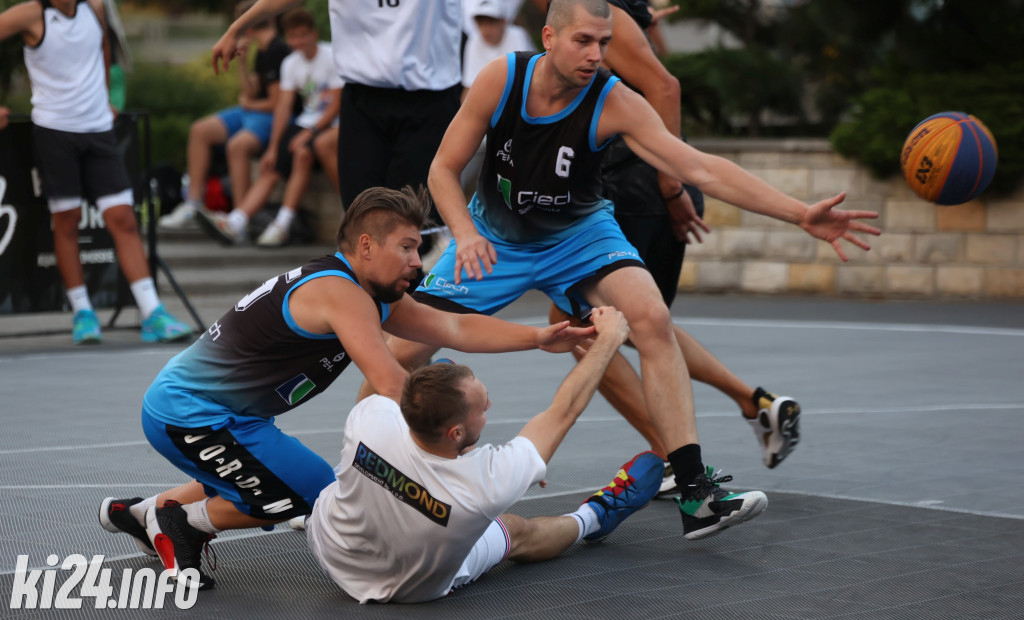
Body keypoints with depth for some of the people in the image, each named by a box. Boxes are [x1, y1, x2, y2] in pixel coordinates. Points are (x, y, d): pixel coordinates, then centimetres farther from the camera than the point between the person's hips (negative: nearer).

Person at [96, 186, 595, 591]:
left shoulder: (374, 295, 9)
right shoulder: (339, 293, -22)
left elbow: (455, 328, 2)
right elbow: (393, 387, -27)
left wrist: (538, 338, -6)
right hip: (189, 414, -10)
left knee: (260, 482, 28)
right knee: (319, 495, -8)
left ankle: (138, 513, 30)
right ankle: (179, 522, 1)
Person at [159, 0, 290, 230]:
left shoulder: (277, 51, -16)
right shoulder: (262, 51, 15)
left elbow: (277, 102, -18)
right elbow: (250, 92, 12)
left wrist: (248, 105, 0)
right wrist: (241, 59, 5)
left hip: (274, 117, -10)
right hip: (252, 111, 10)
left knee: (237, 145, -36)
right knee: (200, 130, 1)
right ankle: (192, 205, -3)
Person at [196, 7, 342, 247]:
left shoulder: (331, 57, -7)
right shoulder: (291, 64, 11)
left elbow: (336, 104, -10)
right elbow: (283, 106, 6)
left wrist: (310, 132, -18)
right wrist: (273, 148, -2)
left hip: (329, 125, -7)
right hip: (304, 123, 7)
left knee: (303, 153, -34)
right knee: (269, 168, -11)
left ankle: (282, 225, -34)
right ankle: (235, 223, -26)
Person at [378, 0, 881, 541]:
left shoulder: (613, 103, -25)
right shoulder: (501, 79, -22)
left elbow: (701, 169, -31)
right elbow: (444, 167, -12)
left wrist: (800, 213, -40)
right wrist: (464, 233, -31)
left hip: (578, 234, -1)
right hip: (493, 237, 1)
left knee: (652, 319, -26)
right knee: (403, 350, -9)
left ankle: (695, 494, -25)